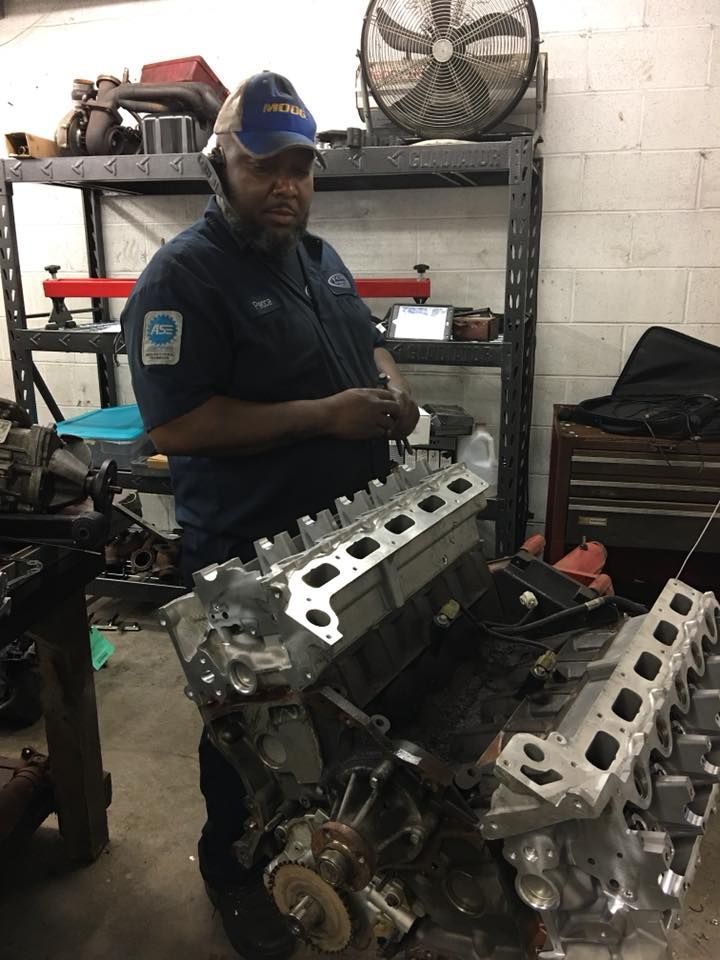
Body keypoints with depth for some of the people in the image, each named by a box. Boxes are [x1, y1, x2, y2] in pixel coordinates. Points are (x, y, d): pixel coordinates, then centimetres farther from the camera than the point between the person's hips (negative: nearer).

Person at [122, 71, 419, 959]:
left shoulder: (317, 256, 9)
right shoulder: (182, 276, -17)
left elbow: (366, 341, 21)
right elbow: (173, 424, -25)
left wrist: (391, 386, -3)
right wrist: (324, 415, -26)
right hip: (252, 550, -7)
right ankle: (231, 870, 38)